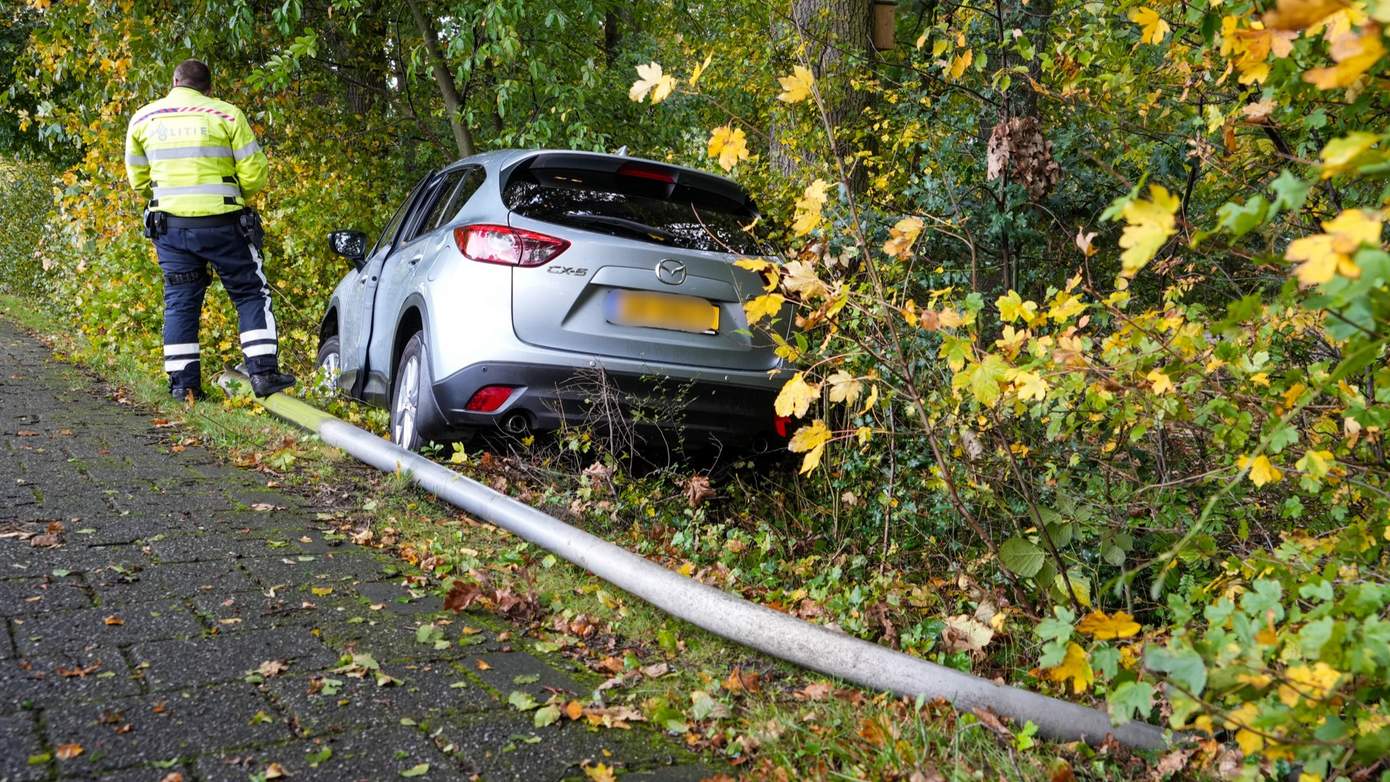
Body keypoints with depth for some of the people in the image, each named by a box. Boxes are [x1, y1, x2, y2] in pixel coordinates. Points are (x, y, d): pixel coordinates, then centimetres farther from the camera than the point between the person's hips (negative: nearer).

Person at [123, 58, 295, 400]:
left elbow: (138, 180, 14)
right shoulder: (226, 115, -4)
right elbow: (255, 174, -5)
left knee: (179, 300, 10)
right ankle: (263, 372, 1)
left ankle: (182, 383, 11)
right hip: (221, 224, -3)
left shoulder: (142, 119, 7)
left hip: (169, 224, 3)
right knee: (251, 294, 7)